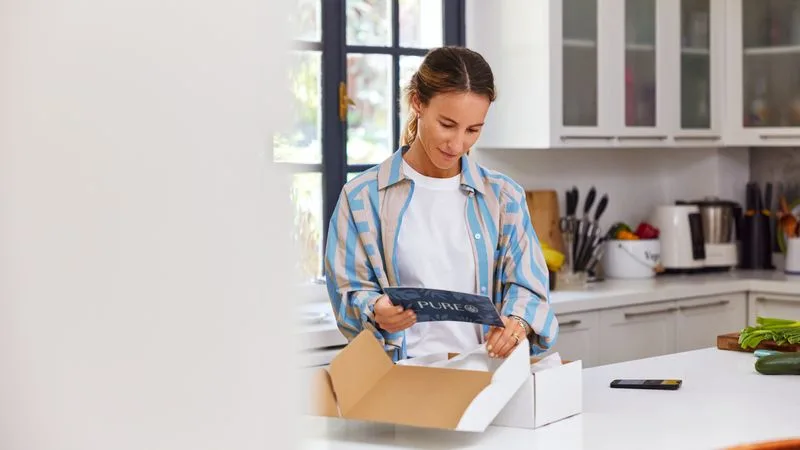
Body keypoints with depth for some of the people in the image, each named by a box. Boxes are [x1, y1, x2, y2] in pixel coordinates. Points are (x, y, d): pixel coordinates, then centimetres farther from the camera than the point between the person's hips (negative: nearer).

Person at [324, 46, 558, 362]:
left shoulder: (503, 197, 12)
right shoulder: (363, 198, 5)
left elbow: (527, 283, 5)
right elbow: (351, 289, 3)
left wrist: (518, 322, -18)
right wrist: (377, 312, -20)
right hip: (401, 371, -2)